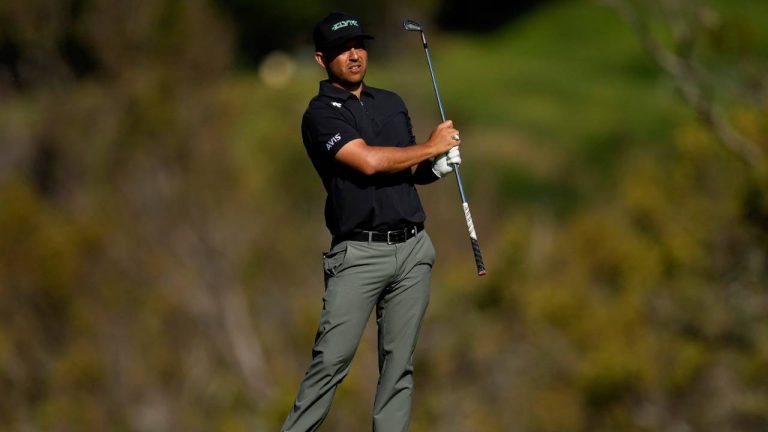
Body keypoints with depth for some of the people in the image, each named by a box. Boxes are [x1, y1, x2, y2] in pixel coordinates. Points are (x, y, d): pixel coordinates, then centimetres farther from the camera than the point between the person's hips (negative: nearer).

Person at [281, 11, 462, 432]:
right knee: (331, 360, -11)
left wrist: (437, 167, 1)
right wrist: (431, 147, -7)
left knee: (398, 364, 3)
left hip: (412, 248, 6)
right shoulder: (321, 114, -5)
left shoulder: (392, 103, 16)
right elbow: (368, 161, -18)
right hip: (359, 252, -6)